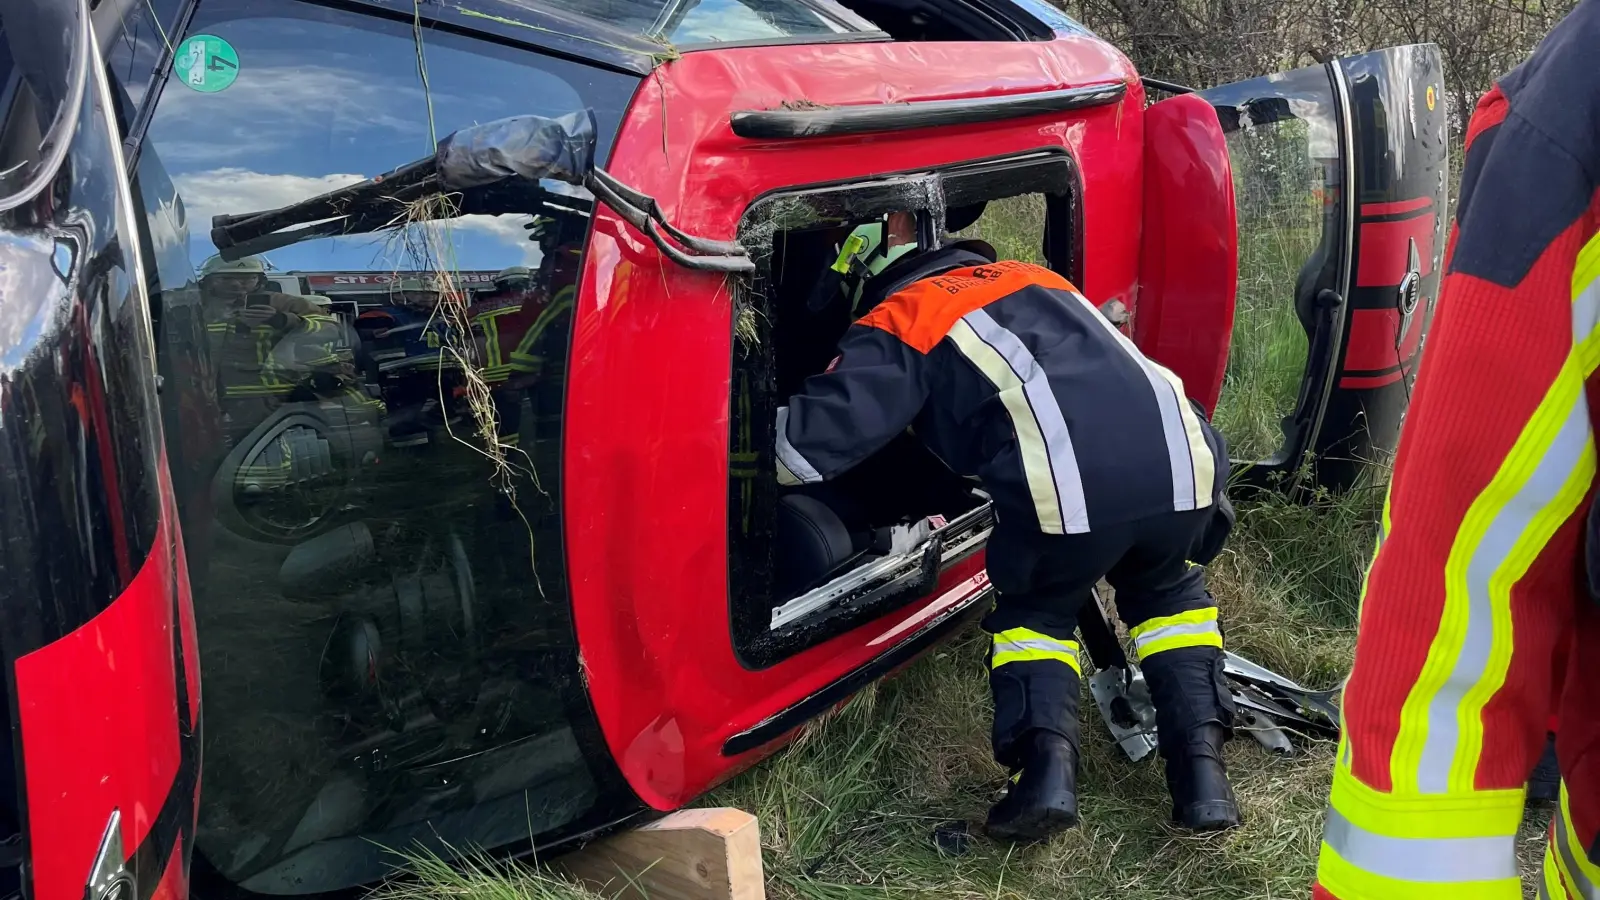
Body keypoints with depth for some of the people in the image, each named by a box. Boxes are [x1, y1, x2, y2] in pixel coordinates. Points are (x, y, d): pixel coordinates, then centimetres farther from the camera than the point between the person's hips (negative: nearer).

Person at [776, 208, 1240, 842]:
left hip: (1068, 492, -5)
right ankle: (1201, 766, 22)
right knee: (1167, 593, 34)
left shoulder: (898, 322, 14)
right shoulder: (1024, 277, 33)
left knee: (1034, 611, 26)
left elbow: (815, 440, 2)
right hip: (1184, 464, 5)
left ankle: (1045, 768, 8)